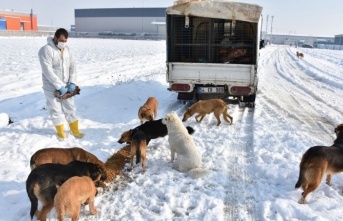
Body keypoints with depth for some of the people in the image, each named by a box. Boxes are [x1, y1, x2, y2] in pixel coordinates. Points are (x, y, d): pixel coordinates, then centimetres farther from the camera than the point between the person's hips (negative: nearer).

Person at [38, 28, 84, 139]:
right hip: (52, 88, -5)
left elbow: (72, 66, 4)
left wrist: (72, 82, -9)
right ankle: (60, 132, 23)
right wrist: (60, 86, -25)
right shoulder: (46, 50, -18)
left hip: (66, 86, 6)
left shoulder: (67, 49, 4)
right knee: (56, 110, 6)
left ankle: (74, 130, 26)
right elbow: (48, 71, -24)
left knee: (70, 108, 13)